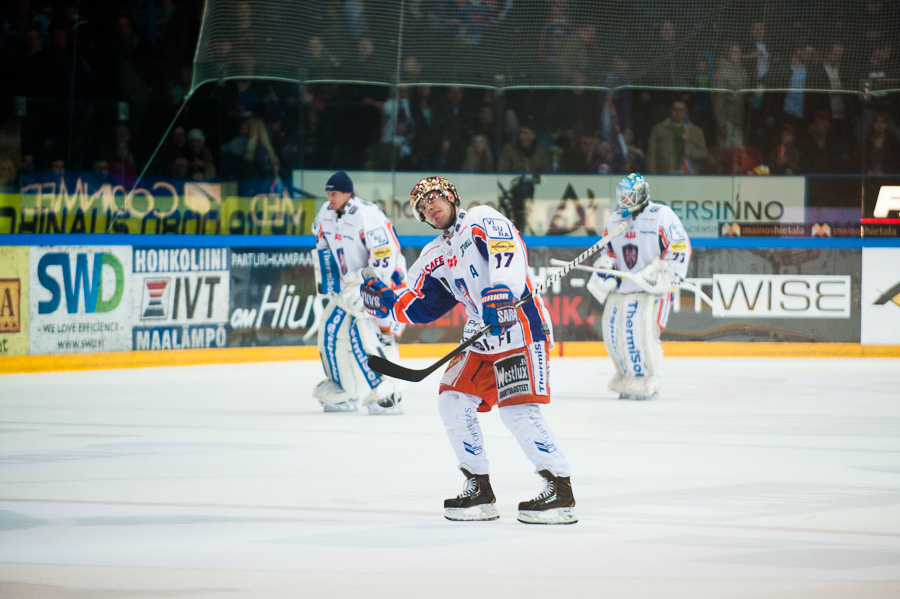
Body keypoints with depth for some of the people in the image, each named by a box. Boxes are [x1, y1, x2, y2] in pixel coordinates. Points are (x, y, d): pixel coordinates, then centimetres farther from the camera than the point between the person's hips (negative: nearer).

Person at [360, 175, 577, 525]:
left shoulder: (480, 220, -5)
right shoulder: (434, 257, 19)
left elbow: (508, 249, -23)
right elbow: (419, 307, 18)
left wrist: (500, 292, -37)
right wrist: (387, 301, 1)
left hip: (520, 324, -9)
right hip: (481, 337, 9)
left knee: (518, 411, -18)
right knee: (454, 401, 1)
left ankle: (560, 491, -13)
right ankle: (479, 490, 10)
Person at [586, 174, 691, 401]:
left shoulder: (662, 216, -7)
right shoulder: (615, 220, 13)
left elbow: (680, 248, -9)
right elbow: (609, 252, 24)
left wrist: (663, 273, -18)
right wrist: (603, 272, 5)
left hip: (652, 289, -7)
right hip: (621, 287, 7)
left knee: (642, 333, -19)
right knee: (613, 334, 2)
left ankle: (648, 384, -9)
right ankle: (626, 380, 18)